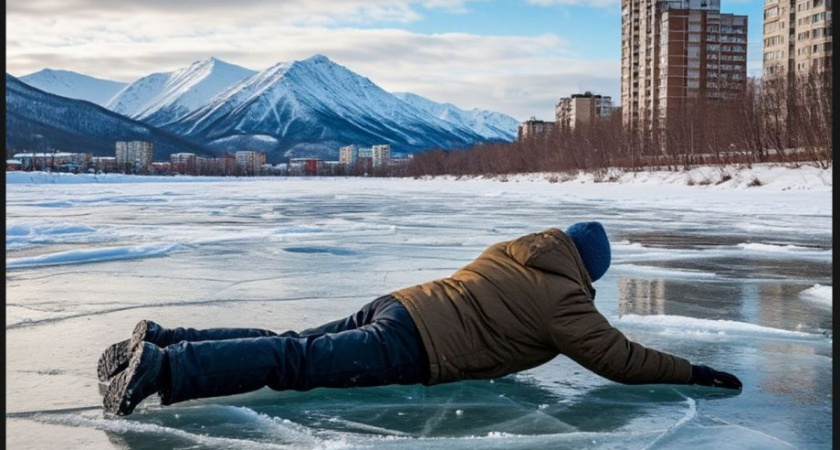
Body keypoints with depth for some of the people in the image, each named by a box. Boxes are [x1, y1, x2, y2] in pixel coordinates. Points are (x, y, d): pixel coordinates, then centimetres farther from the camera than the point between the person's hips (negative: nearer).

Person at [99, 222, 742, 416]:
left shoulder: (511, 251, 25)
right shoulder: (566, 301, 1)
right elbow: (621, 358, 0)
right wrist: (693, 373, 11)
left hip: (395, 305, 8)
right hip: (412, 346, -8)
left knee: (289, 348, 5)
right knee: (295, 364, -19)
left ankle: (159, 340, -2)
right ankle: (164, 368, -31)